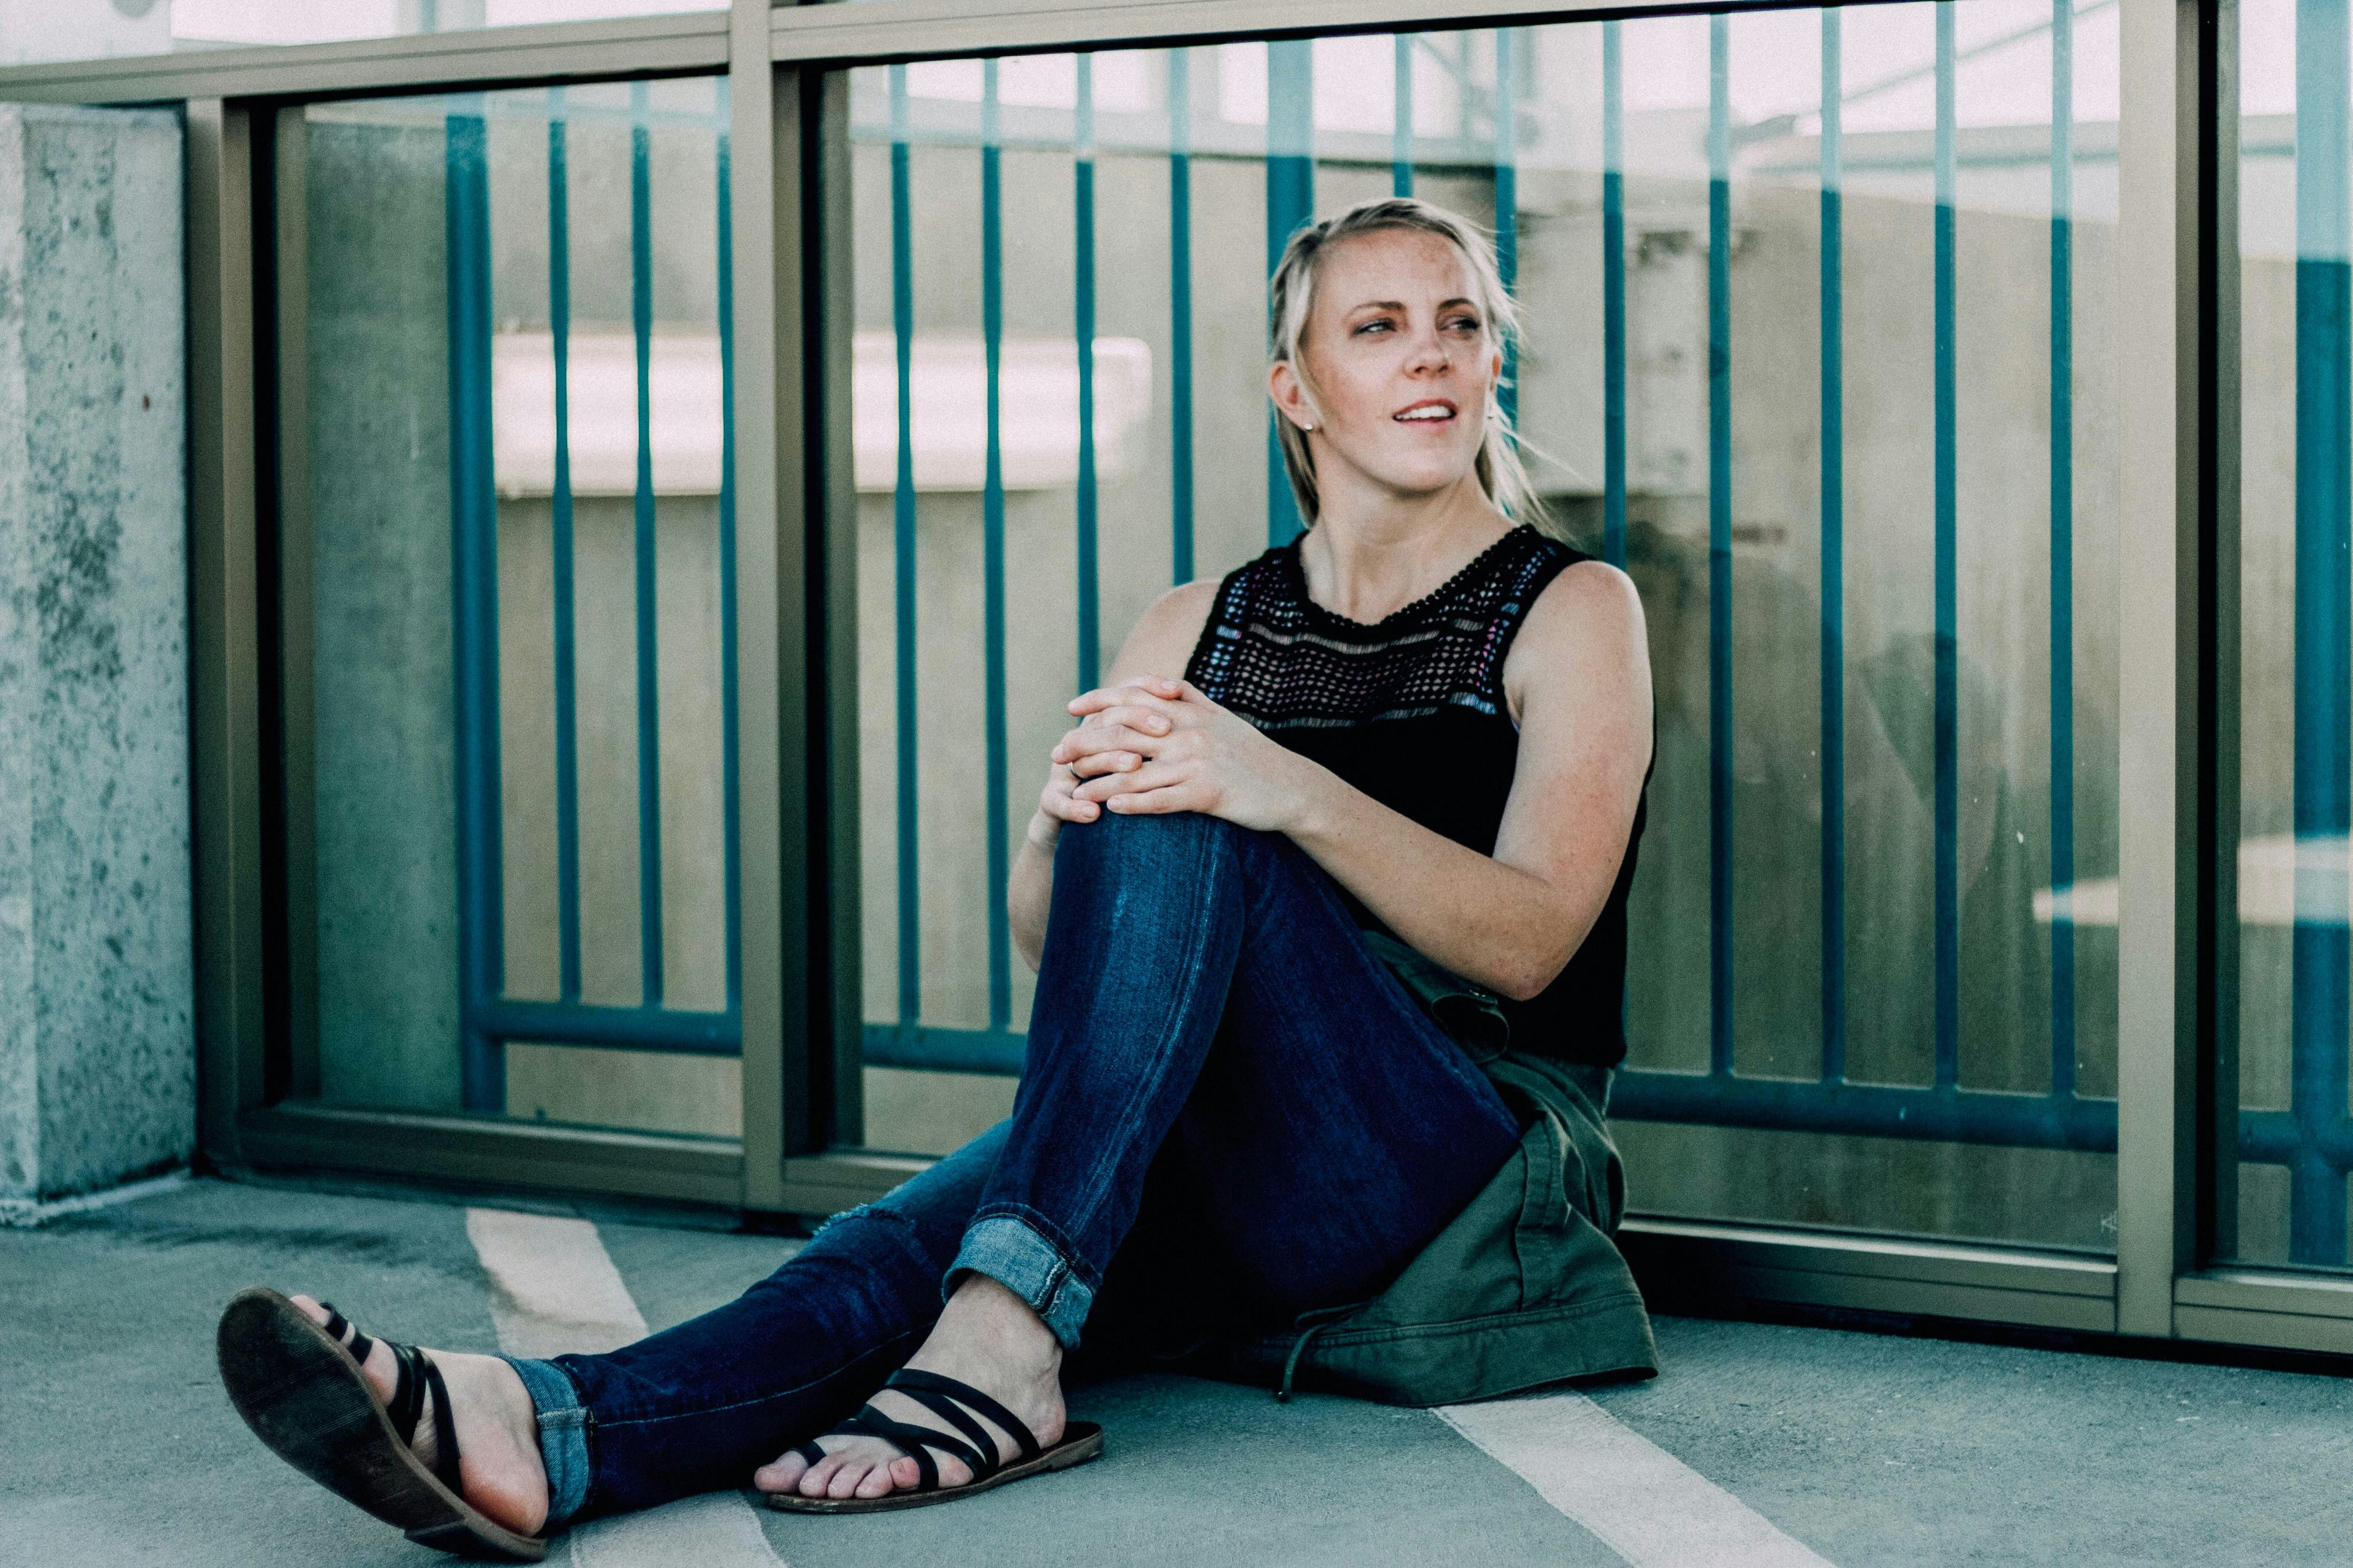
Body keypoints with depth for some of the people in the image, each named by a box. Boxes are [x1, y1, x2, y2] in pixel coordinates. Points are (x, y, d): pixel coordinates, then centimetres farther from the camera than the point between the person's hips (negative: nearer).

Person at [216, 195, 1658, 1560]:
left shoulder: (1573, 611, 3)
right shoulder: (1199, 628, 15)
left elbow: (1530, 940, -12)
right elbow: (1047, 936, 4)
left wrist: (1286, 790, -28)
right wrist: (1063, 814, -21)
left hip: (1473, 1168, -3)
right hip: (1218, 1195, 4)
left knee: (1172, 822, -29)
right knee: (906, 1246, -29)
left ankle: (1005, 1340, -42)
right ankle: (544, 1436, -56)